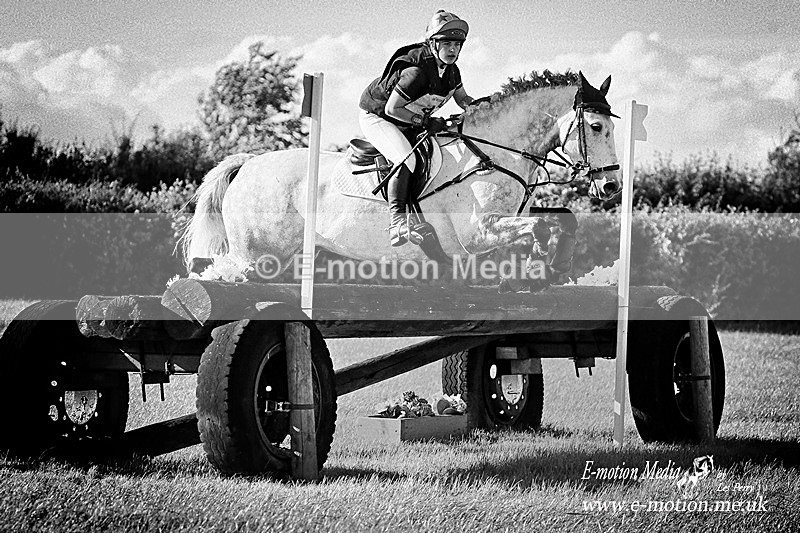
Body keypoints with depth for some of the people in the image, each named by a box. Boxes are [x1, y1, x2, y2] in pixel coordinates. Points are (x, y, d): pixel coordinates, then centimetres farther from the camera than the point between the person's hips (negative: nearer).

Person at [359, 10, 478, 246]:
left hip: (411, 122, 9)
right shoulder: (416, 71, -32)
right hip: (376, 116, -9)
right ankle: (397, 223, -37)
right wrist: (425, 122, -28)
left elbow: (463, 100, 12)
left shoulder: (451, 71, -6)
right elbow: (392, 108, -28)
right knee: (406, 160, -32)